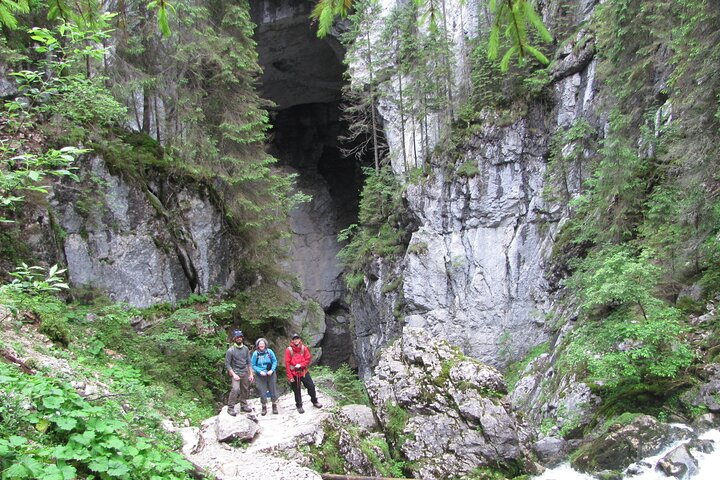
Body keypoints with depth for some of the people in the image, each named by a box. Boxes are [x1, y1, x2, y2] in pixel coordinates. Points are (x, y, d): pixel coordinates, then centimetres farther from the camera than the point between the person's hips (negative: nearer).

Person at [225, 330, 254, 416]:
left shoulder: (246, 349, 4)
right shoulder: (230, 350, -10)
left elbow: (249, 362, 9)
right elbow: (227, 364, -7)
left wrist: (251, 374, 5)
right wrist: (233, 374, -15)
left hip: (245, 373, 5)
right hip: (236, 373, -5)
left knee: (245, 390, 10)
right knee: (235, 389, -20)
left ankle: (243, 405, 27)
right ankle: (230, 408, -9)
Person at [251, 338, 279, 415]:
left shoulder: (269, 351, -5)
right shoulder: (255, 353, -7)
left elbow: (275, 361, 0)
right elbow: (253, 365, -3)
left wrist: (272, 370, -13)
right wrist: (260, 371, -16)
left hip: (270, 374, 1)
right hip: (260, 376, -1)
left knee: (273, 390, 7)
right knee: (262, 392, 3)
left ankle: (274, 406, 23)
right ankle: (264, 407, 19)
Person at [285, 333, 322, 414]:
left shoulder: (304, 348, -5)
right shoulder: (289, 350, -13)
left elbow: (308, 360, -1)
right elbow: (287, 364, -12)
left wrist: (301, 365, -19)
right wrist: (290, 376, -13)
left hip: (304, 372, 2)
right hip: (294, 374, -2)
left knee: (311, 386, 7)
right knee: (297, 391, 9)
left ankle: (314, 401, 28)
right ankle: (299, 406, 27)